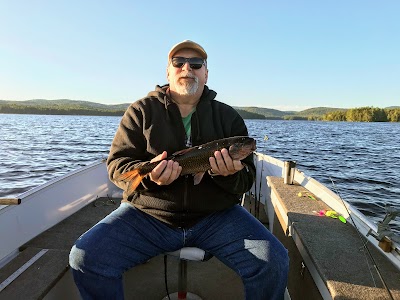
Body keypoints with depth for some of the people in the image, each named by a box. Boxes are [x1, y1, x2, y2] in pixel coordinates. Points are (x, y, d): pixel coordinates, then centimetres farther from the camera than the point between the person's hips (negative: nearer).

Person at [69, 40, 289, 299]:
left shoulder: (229, 117, 6)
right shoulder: (141, 111, 5)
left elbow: (246, 180, 3)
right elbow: (117, 164, 1)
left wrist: (230, 174, -21)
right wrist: (148, 174, -21)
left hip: (216, 215, 1)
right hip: (147, 213, 1)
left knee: (275, 261, -17)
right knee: (84, 258, -17)